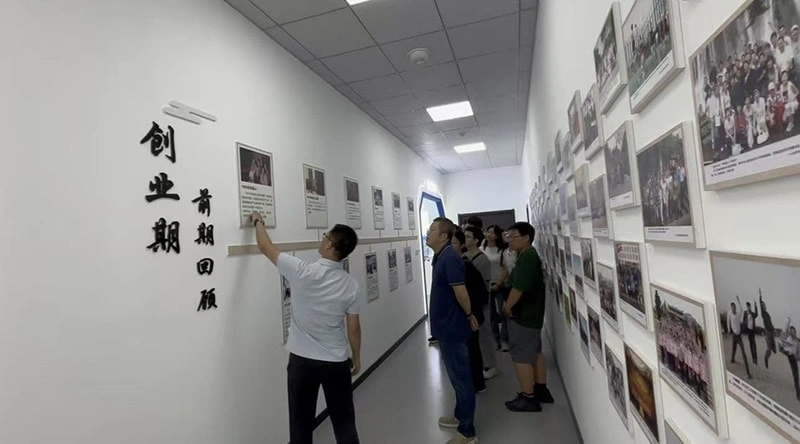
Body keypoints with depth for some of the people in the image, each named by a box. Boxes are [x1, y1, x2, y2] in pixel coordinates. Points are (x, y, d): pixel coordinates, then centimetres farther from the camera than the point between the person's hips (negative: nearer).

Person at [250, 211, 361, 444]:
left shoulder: (301, 272, -18)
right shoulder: (351, 284, -10)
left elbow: (265, 247, -5)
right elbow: (353, 328, -3)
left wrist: (258, 221, 12)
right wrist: (356, 357, 13)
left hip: (303, 360, -1)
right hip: (337, 362, 2)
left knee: (301, 423, 15)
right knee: (344, 420, 17)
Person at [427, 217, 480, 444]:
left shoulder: (450, 257, -22)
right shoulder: (441, 256, 9)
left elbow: (461, 291, -25)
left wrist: (469, 315, -9)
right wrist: (468, 315, 14)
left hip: (452, 327, -10)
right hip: (446, 326, 10)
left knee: (461, 377, 3)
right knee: (457, 375, 22)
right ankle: (460, 416, 39)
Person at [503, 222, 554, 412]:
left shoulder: (526, 258, -21)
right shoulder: (530, 256, 12)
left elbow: (518, 288, -26)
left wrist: (507, 308, -12)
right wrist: (509, 305, 9)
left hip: (522, 316, -10)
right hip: (532, 313, 10)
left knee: (521, 357, -1)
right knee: (535, 353, 19)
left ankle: (528, 398, 9)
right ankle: (541, 390, 31)